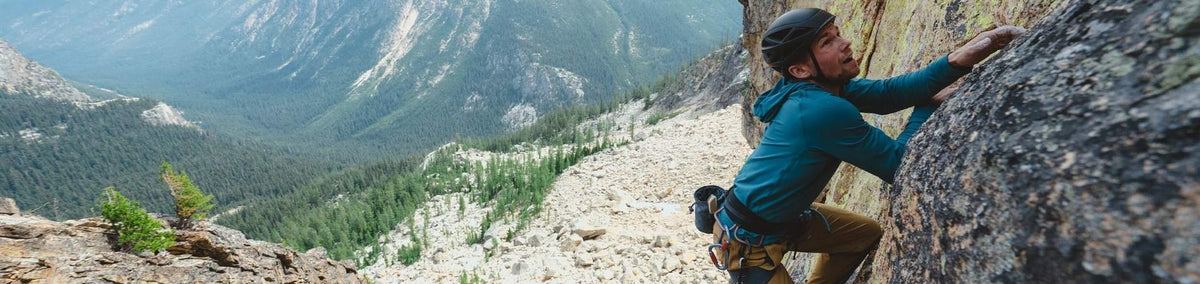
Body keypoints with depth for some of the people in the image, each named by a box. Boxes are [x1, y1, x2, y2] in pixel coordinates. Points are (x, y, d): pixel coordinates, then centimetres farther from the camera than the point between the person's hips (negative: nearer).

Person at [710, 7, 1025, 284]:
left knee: (867, 234, 21)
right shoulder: (823, 109, -30)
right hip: (748, 240, -9)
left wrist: (959, 60, -24)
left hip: (783, 217, 9)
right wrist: (929, 105, -6)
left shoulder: (824, 87, -1)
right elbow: (898, 165, -20)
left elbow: (887, 92, -11)